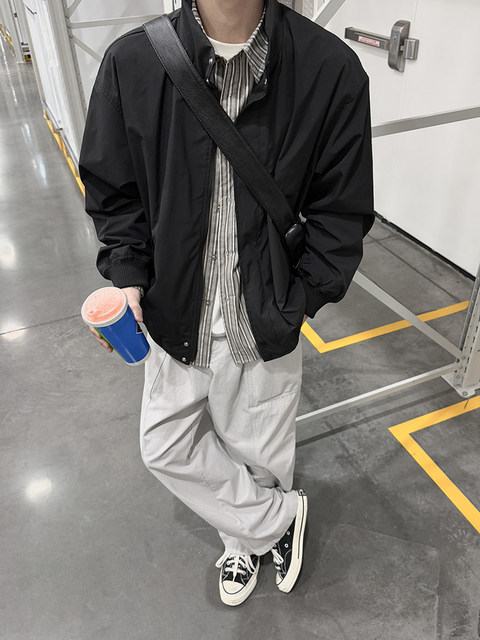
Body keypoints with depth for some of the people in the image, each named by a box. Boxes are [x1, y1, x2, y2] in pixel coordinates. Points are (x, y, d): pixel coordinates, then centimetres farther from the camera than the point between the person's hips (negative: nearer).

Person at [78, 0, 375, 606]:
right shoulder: (131, 62, -9)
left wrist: (299, 300, -11)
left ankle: (245, 538, 50)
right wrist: (128, 275, -10)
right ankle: (280, 516, 42)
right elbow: (111, 190, 3)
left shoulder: (331, 69, -13)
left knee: (258, 455, 16)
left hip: (267, 326, -2)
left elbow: (343, 209, -5)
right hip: (175, 315, 3)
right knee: (165, 448, 18)